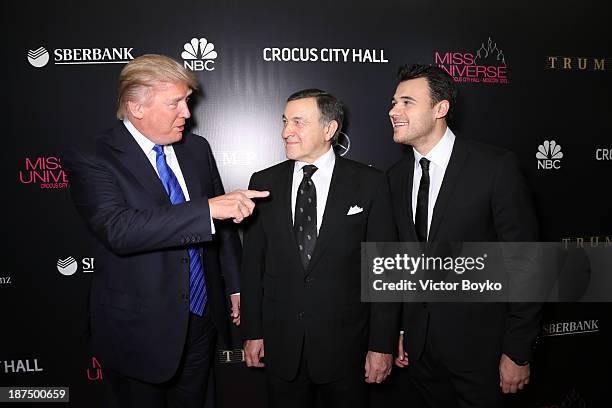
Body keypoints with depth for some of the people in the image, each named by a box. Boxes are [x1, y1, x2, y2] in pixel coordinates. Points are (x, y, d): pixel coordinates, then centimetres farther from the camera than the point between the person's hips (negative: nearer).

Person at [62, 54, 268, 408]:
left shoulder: (197, 148, 2)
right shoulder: (89, 160, -15)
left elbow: (222, 223, 9)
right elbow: (118, 230, -32)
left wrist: (235, 285, 11)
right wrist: (208, 208, -35)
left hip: (202, 316, 5)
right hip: (138, 329, -4)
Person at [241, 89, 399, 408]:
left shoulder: (369, 184, -7)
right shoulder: (263, 183, 0)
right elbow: (252, 263, 4)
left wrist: (382, 345, -6)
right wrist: (252, 332, 5)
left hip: (345, 344, -2)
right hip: (281, 345, 2)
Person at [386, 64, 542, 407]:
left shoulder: (497, 167, -14)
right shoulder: (397, 176, 2)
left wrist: (518, 353, -10)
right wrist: (401, 329, 8)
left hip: (478, 341, -4)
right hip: (419, 340, 5)